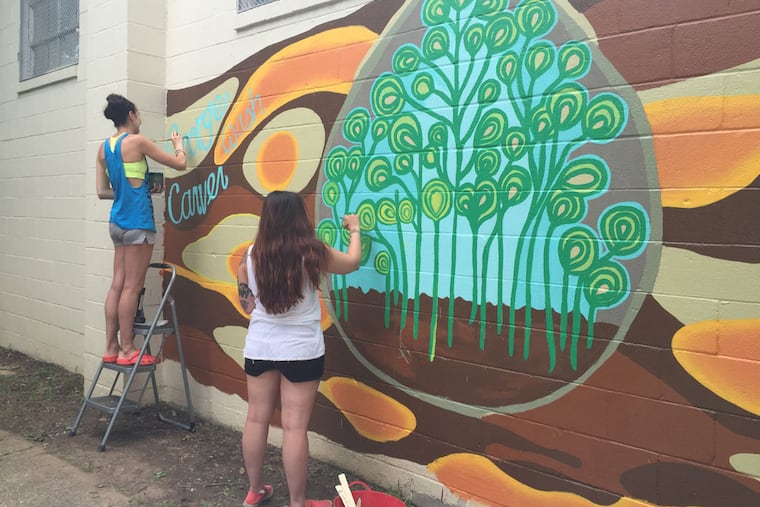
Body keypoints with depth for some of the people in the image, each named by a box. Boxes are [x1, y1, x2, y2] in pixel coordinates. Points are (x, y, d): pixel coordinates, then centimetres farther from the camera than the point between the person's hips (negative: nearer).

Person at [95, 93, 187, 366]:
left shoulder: (104, 147, 12)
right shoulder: (137, 141, -7)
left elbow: (102, 191, 13)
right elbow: (180, 164, -4)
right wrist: (179, 145, 17)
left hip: (118, 220, 7)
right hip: (137, 221, -7)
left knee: (117, 284, 9)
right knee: (132, 286, -4)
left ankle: (111, 348, 14)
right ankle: (127, 350, 2)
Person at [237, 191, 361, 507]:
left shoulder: (251, 255, -4)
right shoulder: (312, 253, -12)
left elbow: (246, 304, 5)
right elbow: (352, 263, 6)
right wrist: (355, 230, 22)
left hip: (259, 348, 4)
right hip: (301, 351, -3)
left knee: (257, 419, 14)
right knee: (294, 427, 1)